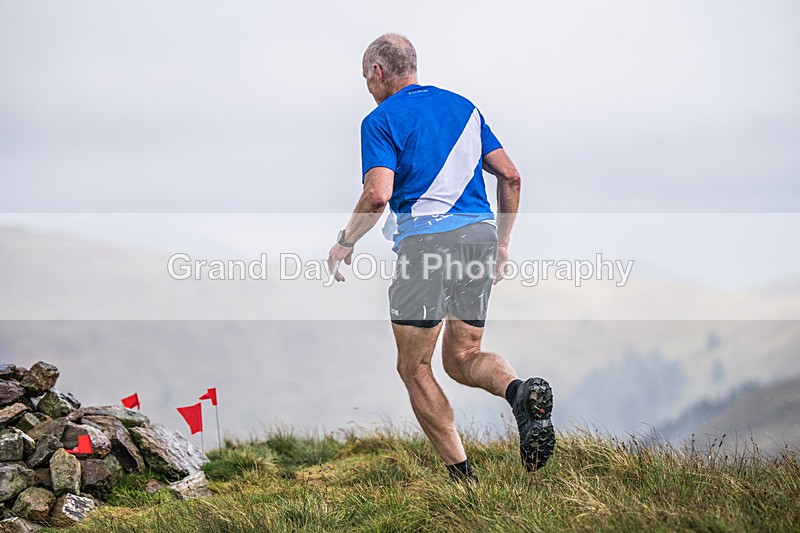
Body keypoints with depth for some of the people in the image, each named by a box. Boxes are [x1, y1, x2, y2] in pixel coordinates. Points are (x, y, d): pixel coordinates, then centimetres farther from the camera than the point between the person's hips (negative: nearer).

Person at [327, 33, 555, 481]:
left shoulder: (381, 120, 0)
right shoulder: (463, 107, 18)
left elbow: (378, 195, -14)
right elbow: (510, 176, 13)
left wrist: (345, 243, 1)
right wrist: (502, 244, 21)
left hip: (426, 238, -6)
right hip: (481, 233, 6)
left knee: (414, 367, 7)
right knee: (462, 358, 16)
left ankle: (463, 477, 0)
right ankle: (523, 391, -17)